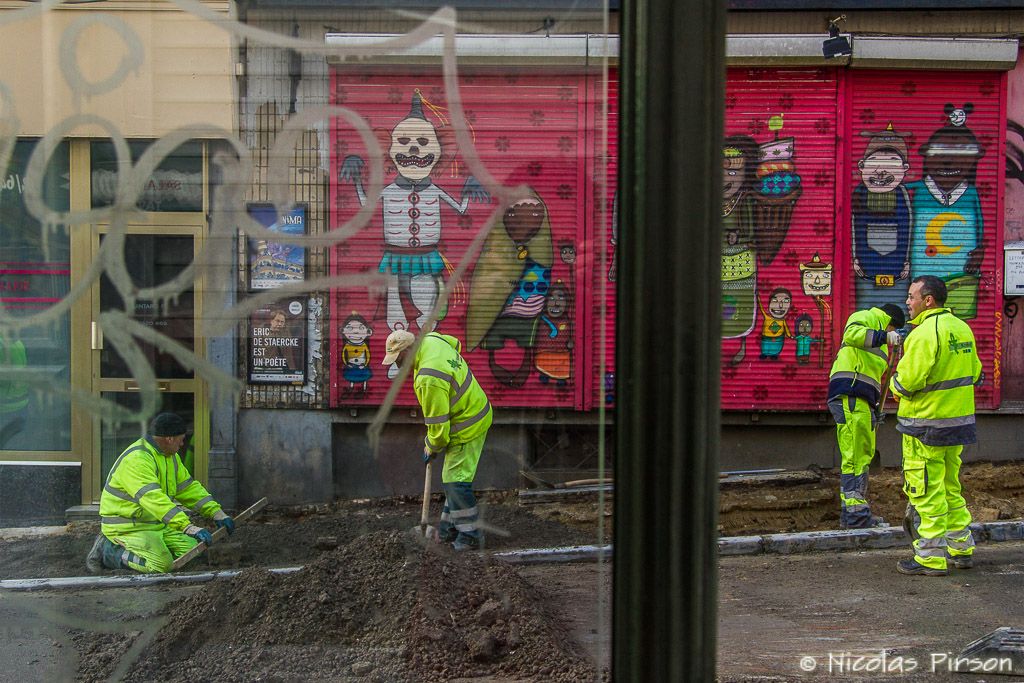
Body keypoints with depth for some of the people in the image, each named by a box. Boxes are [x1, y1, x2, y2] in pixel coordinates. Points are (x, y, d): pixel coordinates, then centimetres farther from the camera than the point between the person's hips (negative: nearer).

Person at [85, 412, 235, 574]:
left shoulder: (170, 457, 8)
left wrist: (217, 513, 5)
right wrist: (189, 527, -41)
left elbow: (189, 488, 16)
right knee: (161, 564, -27)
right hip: (127, 528, -10)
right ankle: (107, 551, -6)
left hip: (157, 524, 10)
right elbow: (154, 499, -35)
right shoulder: (137, 459, -25)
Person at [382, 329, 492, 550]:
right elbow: (455, 344, 23)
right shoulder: (431, 339, -4)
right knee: (453, 479, 17)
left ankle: (470, 536, 1)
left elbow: (438, 424, -25)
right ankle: (449, 529, 26)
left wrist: (432, 449, -5)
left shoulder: (428, 380, -32)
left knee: (455, 482, -7)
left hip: (467, 428, -10)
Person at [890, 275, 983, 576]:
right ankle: (961, 549, 26)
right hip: (959, 421, 9)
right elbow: (974, 372, 18)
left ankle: (931, 558, 3)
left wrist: (896, 383, -1)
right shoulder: (962, 328, 9)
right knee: (950, 488, 20)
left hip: (927, 425, -9)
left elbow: (907, 381, -22)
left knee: (926, 491, -1)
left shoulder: (925, 332, -18)